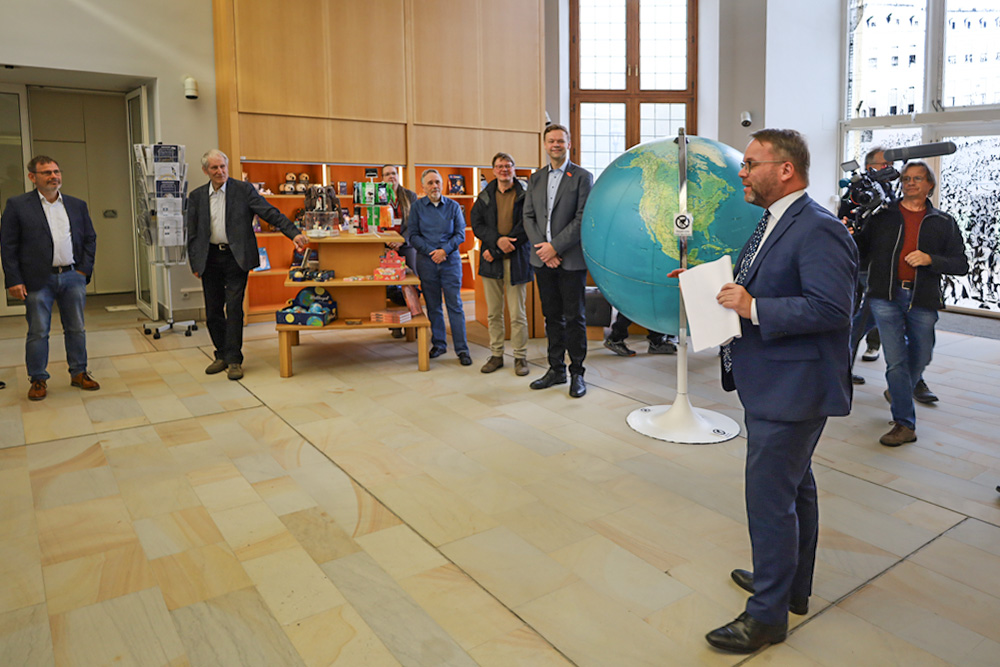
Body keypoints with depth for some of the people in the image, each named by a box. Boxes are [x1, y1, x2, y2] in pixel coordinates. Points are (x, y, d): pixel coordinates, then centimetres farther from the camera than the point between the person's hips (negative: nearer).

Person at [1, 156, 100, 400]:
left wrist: (84, 269, 3)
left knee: (76, 329, 10)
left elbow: (90, 238, 14)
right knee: (38, 332, 3)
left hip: (72, 277, 3)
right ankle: (38, 379, 14)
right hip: (38, 280, -3)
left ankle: (79, 373, 22)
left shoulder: (77, 205, 10)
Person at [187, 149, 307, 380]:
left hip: (236, 257, -3)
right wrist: (194, 263, 6)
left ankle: (234, 360, 1)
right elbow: (192, 233, 12)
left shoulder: (244, 190, -1)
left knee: (234, 308, -7)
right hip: (210, 259, 4)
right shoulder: (196, 196, 9)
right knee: (213, 310, 8)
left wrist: (294, 233, -19)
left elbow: (270, 213, -7)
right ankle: (222, 355, 23)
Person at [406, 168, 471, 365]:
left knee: (455, 304, -3)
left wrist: (445, 250, -13)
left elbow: (460, 234, 2)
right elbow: (412, 236, 1)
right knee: (433, 306, 8)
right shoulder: (417, 207, 4)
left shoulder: (453, 206, 4)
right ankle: (438, 344, 20)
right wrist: (431, 252, -12)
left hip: (451, 261, -1)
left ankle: (462, 349, 0)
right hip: (426, 261, 1)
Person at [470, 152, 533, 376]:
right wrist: (498, 240, -14)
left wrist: (497, 252, -10)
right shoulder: (485, 197, 12)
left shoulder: (525, 195, 0)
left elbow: (526, 228, -7)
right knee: (493, 313, 8)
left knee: (517, 313, 0)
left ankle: (520, 357, 10)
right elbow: (476, 225, 4)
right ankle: (496, 355, 18)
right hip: (491, 260, 3)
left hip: (516, 260, -3)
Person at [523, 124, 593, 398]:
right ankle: (556, 369, 21)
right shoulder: (535, 179, 14)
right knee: (552, 317, 11)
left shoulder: (582, 177, -1)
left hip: (571, 259, -5)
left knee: (575, 317, 1)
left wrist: (555, 246, -14)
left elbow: (583, 218, -9)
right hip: (543, 260, 5)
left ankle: (577, 373, 11)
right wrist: (542, 249, -6)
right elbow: (528, 216, 8)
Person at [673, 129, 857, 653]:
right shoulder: (774, 223, 13)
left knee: (769, 498, -1)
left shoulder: (818, 230, -19)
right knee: (795, 487, 23)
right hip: (772, 387, 11)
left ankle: (768, 614, 16)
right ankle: (792, 586, 41)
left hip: (790, 391, -11)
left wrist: (753, 307, -27)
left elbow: (831, 307, -27)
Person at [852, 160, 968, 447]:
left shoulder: (943, 223, 9)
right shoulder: (883, 215, 7)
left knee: (920, 358, 14)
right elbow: (862, 248, 9)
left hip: (923, 299, 2)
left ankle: (900, 391, 45)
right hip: (887, 296, -2)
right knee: (896, 360, -4)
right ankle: (904, 424, 3)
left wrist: (930, 259, -14)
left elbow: (961, 264, 5)